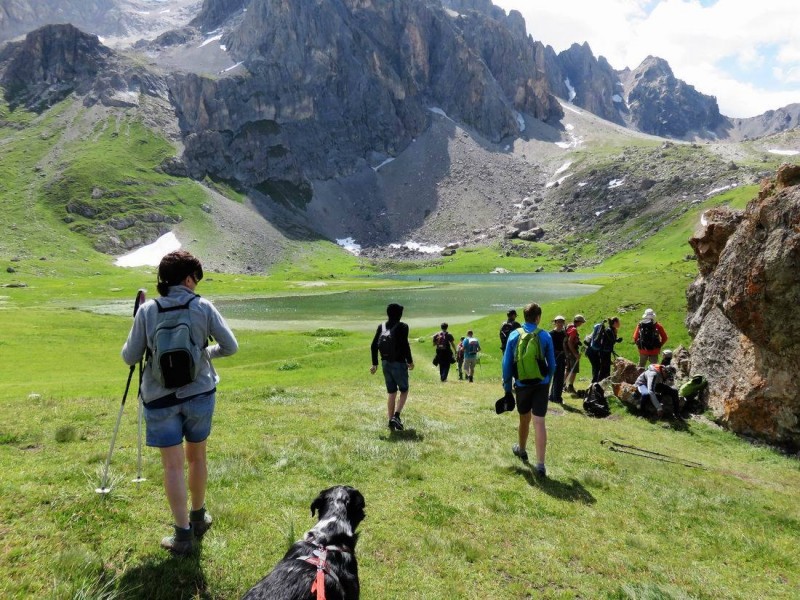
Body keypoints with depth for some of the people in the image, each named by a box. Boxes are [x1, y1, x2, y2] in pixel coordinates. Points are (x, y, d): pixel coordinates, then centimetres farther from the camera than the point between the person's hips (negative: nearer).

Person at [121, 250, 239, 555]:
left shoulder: (147, 310, -7)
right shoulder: (203, 307, -7)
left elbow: (129, 357, -2)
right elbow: (230, 346, -4)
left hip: (160, 399, -1)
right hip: (199, 394, 1)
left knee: (173, 465, 7)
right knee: (196, 457, 19)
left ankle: (183, 533, 12)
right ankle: (199, 517, 35)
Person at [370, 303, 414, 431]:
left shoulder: (381, 327, 6)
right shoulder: (402, 327, -10)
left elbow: (374, 346, 4)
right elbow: (405, 345, -19)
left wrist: (374, 364, 9)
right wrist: (410, 361, -6)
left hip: (386, 363, 5)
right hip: (399, 363, -5)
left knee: (391, 392, 14)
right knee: (404, 390, 11)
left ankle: (391, 420, 13)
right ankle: (396, 416, -7)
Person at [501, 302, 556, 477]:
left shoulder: (514, 335, -4)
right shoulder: (545, 336, -5)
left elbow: (507, 363, -1)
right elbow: (552, 364, 1)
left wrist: (507, 387, 7)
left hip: (522, 385, 1)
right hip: (541, 384, -1)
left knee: (524, 419, 20)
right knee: (539, 422, -3)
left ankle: (521, 449, 42)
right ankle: (540, 464, -6)